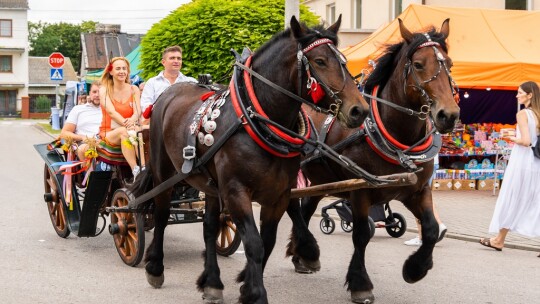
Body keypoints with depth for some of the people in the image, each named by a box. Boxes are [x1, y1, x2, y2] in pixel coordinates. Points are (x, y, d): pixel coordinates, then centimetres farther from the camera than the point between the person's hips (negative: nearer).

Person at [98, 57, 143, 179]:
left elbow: (138, 111, -6)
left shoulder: (134, 89, 9)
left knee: (140, 131, -33)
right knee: (124, 132, -36)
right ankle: (136, 171, -47)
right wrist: (126, 123, -35)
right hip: (109, 132, -2)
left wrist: (132, 120, -32)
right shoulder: (104, 90, 1)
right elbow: (111, 111, -15)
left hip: (127, 130, 2)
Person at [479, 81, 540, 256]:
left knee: (511, 201, 6)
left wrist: (513, 139, -3)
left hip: (522, 161, -6)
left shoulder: (522, 114, -11)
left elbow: (526, 141, -20)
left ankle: (499, 240, 19)